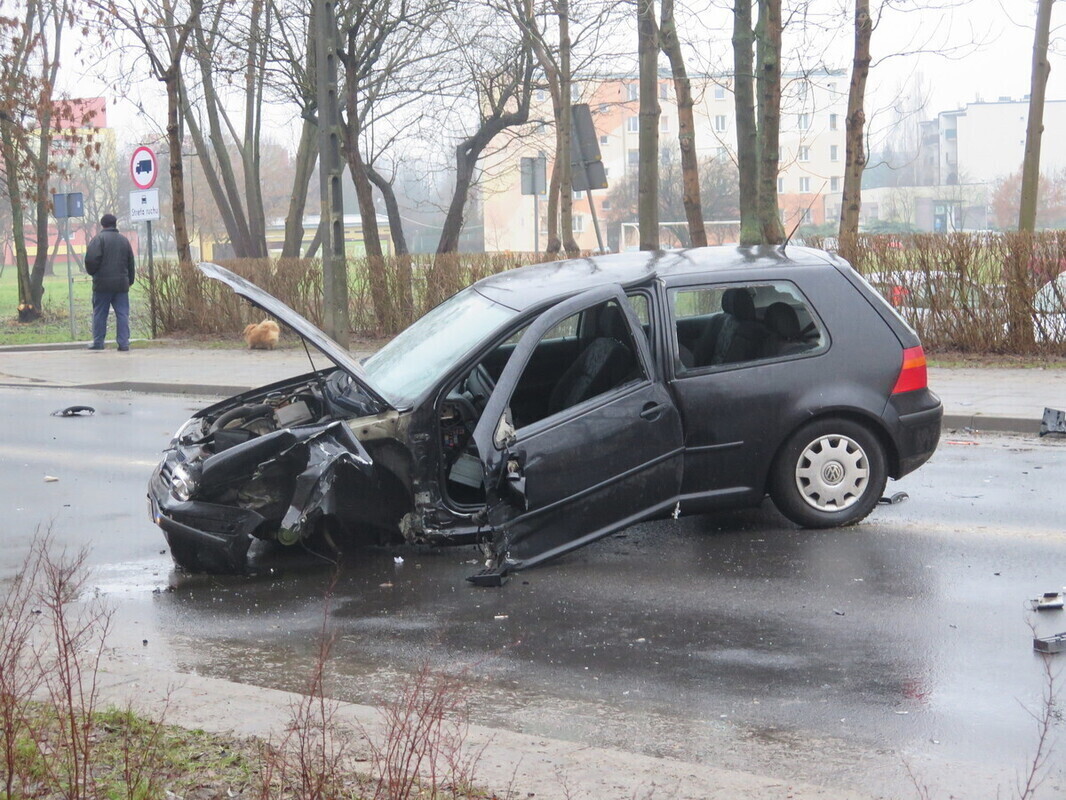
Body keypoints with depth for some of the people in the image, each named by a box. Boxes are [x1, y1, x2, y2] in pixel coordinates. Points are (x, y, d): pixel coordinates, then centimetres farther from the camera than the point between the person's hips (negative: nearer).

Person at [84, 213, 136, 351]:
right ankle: (124, 343, -2)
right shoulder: (124, 240, 13)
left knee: (100, 313, 5)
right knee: (122, 314, 3)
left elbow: (91, 259, -16)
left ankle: (98, 342, 7)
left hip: (102, 284, -4)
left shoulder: (99, 238, -5)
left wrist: (92, 272, 4)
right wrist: (130, 281, 26)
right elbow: (131, 263, 18)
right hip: (121, 283, 4)